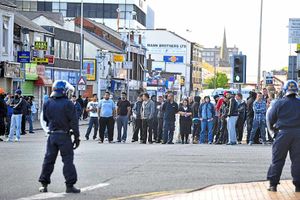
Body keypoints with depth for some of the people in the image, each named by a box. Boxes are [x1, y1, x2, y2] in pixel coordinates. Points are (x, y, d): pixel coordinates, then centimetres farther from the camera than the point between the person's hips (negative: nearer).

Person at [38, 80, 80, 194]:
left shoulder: (48, 103, 3)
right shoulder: (68, 104, -11)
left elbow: (45, 119, 12)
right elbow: (74, 122, -11)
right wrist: (76, 137, -7)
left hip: (52, 135, 5)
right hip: (64, 136, -4)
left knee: (49, 159, 11)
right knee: (68, 160, 0)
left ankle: (44, 184, 13)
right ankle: (70, 185, -2)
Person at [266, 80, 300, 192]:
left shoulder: (279, 103, -3)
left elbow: (270, 118, 2)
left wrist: (272, 128, 21)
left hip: (283, 133, -1)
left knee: (277, 159, 5)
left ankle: (273, 184, 4)